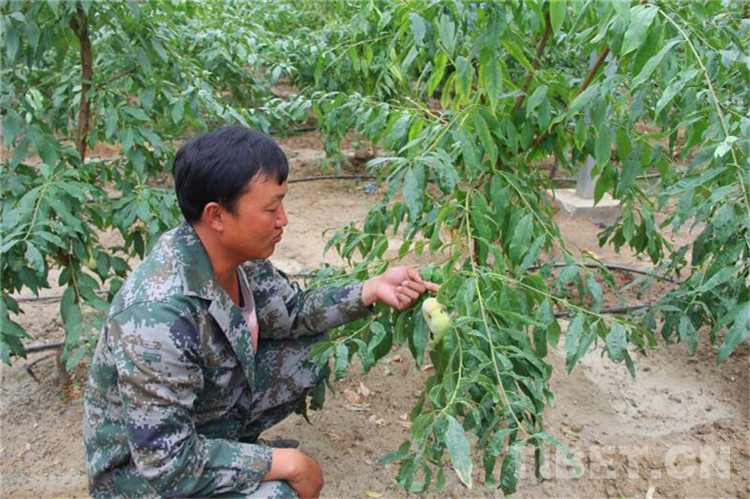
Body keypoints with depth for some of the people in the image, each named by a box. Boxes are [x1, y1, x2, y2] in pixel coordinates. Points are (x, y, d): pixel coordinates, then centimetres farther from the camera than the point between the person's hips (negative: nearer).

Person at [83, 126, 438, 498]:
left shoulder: (233, 254, -13)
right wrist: (286, 463, -23)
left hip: (214, 409, 8)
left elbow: (293, 312, 4)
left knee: (313, 348, 2)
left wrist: (372, 289, -9)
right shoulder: (158, 316, -37)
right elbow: (165, 465, -31)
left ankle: (234, 440, 13)